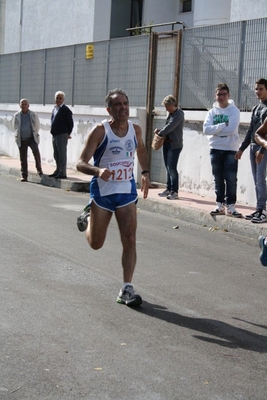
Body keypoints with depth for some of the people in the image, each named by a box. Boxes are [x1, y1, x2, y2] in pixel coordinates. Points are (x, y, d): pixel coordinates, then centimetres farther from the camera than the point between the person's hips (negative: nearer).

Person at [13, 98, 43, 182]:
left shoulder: (33, 115, -2)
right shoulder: (16, 115, 1)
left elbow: (37, 126, 13)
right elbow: (15, 126, 18)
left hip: (32, 138, -1)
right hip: (21, 139, 2)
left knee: (36, 151, -26)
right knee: (23, 158, 3)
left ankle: (39, 169, -15)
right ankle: (24, 175, 10)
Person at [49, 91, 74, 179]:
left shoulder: (65, 110, -9)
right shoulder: (54, 109, 15)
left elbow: (70, 123, -9)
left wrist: (68, 134, -6)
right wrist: (52, 131, 15)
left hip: (62, 135, -8)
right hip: (55, 135, 9)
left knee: (62, 154, -5)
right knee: (56, 155, 15)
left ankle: (62, 173, -2)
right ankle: (58, 171, 25)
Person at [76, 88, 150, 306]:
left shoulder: (136, 129, -1)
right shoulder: (100, 131, -16)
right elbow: (81, 163, -18)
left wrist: (145, 172, 8)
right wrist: (98, 170, -39)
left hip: (127, 191, 3)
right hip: (102, 191, -3)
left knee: (130, 240, -8)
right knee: (96, 244, 11)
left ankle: (127, 288, -1)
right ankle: (88, 217, 45)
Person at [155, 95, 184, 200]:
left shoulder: (179, 114, -13)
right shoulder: (170, 114, 14)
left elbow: (170, 127, -19)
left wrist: (160, 133, -6)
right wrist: (160, 131, 1)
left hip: (175, 145, -9)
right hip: (167, 143, 9)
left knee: (172, 168, -10)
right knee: (168, 167, 12)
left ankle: (174, 191, -6)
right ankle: (168, 189, 20)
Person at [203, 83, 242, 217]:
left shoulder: (234, 110, -3)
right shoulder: (212, 112, 7)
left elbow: (232, 129, -17)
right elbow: (206, 129, -7)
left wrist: (215, 129, -9)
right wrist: (222, 126, -15)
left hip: (230, 149, -4)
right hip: (215, 149, 4)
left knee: (231, 179, -5)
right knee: (218, 179, 9)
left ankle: (230, 207, -2)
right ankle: (220, 205, 15)